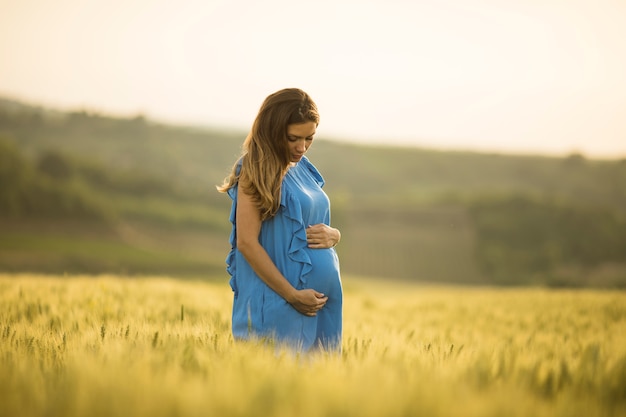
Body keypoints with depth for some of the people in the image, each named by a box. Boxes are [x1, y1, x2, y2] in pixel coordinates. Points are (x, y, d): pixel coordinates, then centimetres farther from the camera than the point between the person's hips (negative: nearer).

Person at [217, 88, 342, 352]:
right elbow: (247, 242, -15)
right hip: (278, 304, -7)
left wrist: (332, 235, -2)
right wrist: (292, 295, -18)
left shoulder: (304, 169, 13)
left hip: (322, 299, 7)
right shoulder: (256, 171, -8)